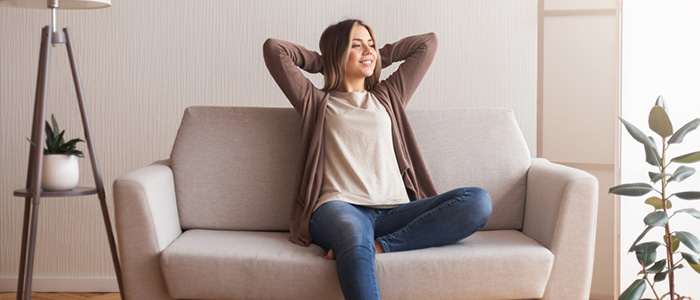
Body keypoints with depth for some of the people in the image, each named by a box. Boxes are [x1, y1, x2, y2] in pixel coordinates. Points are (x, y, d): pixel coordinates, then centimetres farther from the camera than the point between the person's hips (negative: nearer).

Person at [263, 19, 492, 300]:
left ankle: (378, 246, -34)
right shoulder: (317, 103, 21)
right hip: (340, 207, -3)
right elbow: (273, 48, 15)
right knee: (355, 239, -42)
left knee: (478, 201, -24)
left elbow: (428, 42, 35)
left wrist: (378, 57, 35)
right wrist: (321, 62, 27)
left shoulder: (388, 97, 30)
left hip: (394, 211, 4)